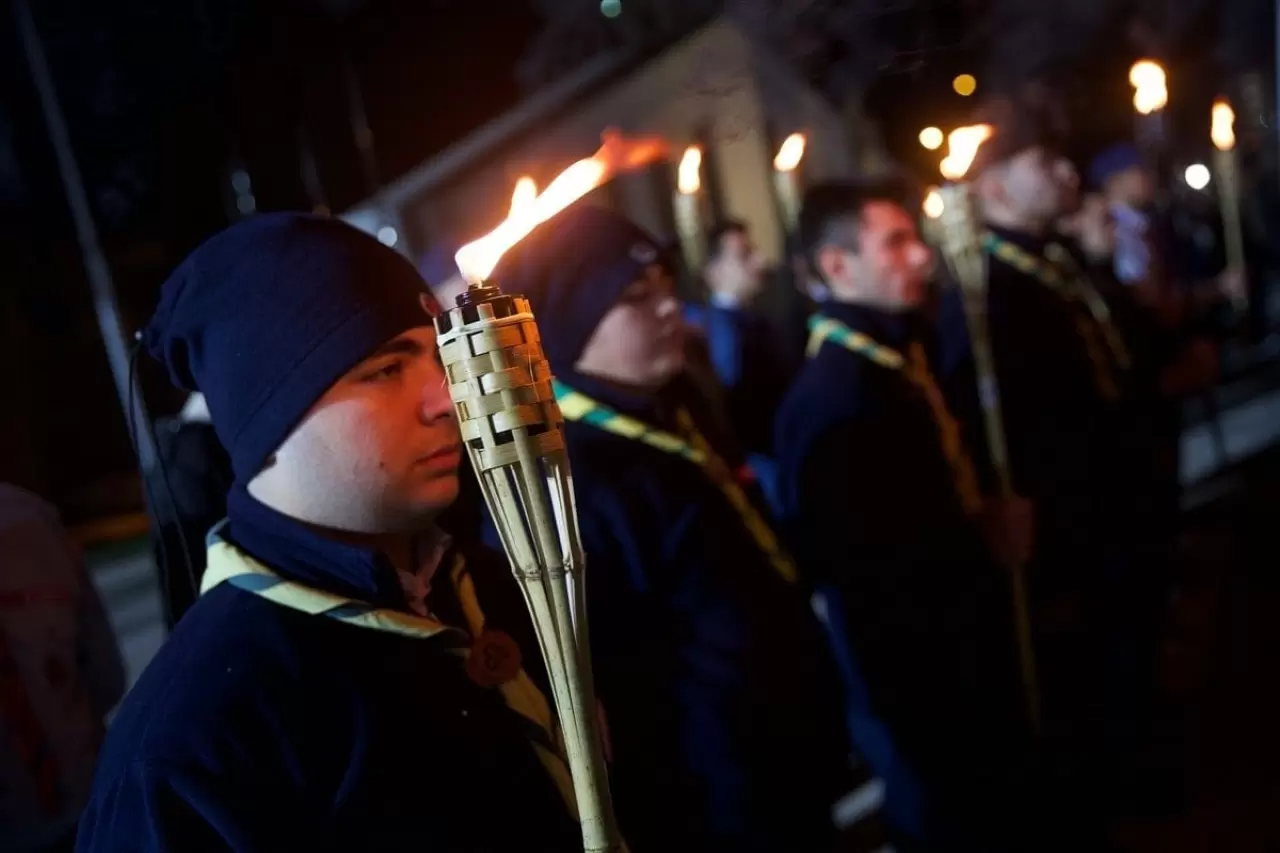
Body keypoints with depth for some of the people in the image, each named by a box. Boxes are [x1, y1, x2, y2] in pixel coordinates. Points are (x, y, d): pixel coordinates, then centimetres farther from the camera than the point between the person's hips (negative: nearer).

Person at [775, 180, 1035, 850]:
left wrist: (991, 522, -3)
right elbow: (851, 561, -31)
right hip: (922, 666, -9)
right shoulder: (832, 396, -28)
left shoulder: (901, 350, 2)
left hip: (965, 640, 9)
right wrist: (984, 546, -19)